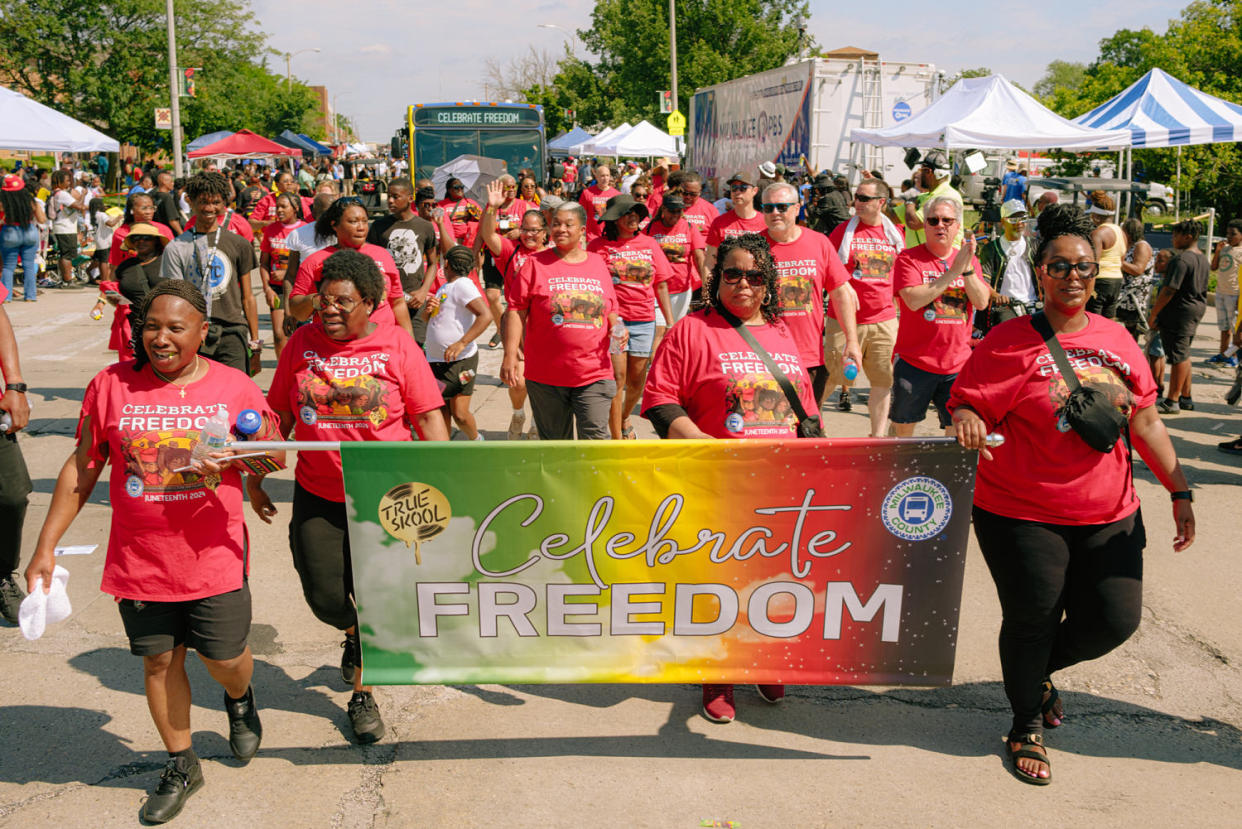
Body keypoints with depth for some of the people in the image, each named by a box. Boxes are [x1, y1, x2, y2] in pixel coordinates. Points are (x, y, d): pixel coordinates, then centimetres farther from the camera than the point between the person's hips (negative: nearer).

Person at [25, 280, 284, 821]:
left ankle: (239, 698, 43)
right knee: (160, 660, 11)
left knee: (224, 659, 5)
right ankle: (181, 765, 31)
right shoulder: (111, 385, -2)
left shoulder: (234, 387, -4)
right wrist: (46, 546, 5)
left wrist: (234, 455, -18)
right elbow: (81, 470, 6)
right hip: (139, 561, 1)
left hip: (215, 558, -1)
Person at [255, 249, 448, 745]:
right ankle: (354, 635, 41)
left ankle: (362, 693, 26)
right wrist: (255, 477, 8)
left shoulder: (396, 346, -7)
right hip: (317, 497, 2)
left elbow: (428, 418, -5)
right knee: (325, 598, 5)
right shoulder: (302, 343, 0)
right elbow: (278, 415, 8)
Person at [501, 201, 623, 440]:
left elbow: (610, 310, 19)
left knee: (595, 437, -8)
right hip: (546, 375, -1)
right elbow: (516, 312, -2)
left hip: (594, 373, 1)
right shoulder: (536, 264, 1)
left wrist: (617, 329, -3)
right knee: (555, 440, 11)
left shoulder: (598, 264, 10)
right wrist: (510, 355, -11)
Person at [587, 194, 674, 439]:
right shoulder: (598, 246, -1)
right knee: (617, 378, -7)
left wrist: (670, 322, 7)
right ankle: (616, 438, 1)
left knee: (637, 380, 10)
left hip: (644, 321, 3)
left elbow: (661, 285, 11)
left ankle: (625, 418, 40)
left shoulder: (649, 244, 9)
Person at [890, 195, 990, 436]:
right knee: (903, 429, 6)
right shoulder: (909, 258, -4)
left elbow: (981, 303, -2)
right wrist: (954, 271, -19)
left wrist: (968, 269, -16)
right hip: (914, 360, -3)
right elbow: (914, 300, -19)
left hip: (958, 363, 3)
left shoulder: (969, 260, 10)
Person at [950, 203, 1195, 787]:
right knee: (1032, 622, 5)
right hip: (1022, 515, -5)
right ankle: (1026, 727, 30)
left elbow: (1144, 419, 10)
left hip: (1109, 517, 5)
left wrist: (1179, 491, 9)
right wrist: (968, 423, -34)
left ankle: (1039, 669, 38)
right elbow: (966, 404, -10)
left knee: (1115, 620, 7)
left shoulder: (1116, 339, 6)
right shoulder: (1008, 341, -9)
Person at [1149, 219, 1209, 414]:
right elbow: (1201, 289, 18)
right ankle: (1186, 398, 23)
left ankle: (1172, 402, 0)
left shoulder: (1181, 259, -18)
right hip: (1197, 310, 10)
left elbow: (1169, 290, -22)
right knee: (1183, 355, 17)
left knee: (1178, 356, -5)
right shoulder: (1203, 259, 13)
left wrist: (1153, 314, -17)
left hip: (1179, 311, -10)